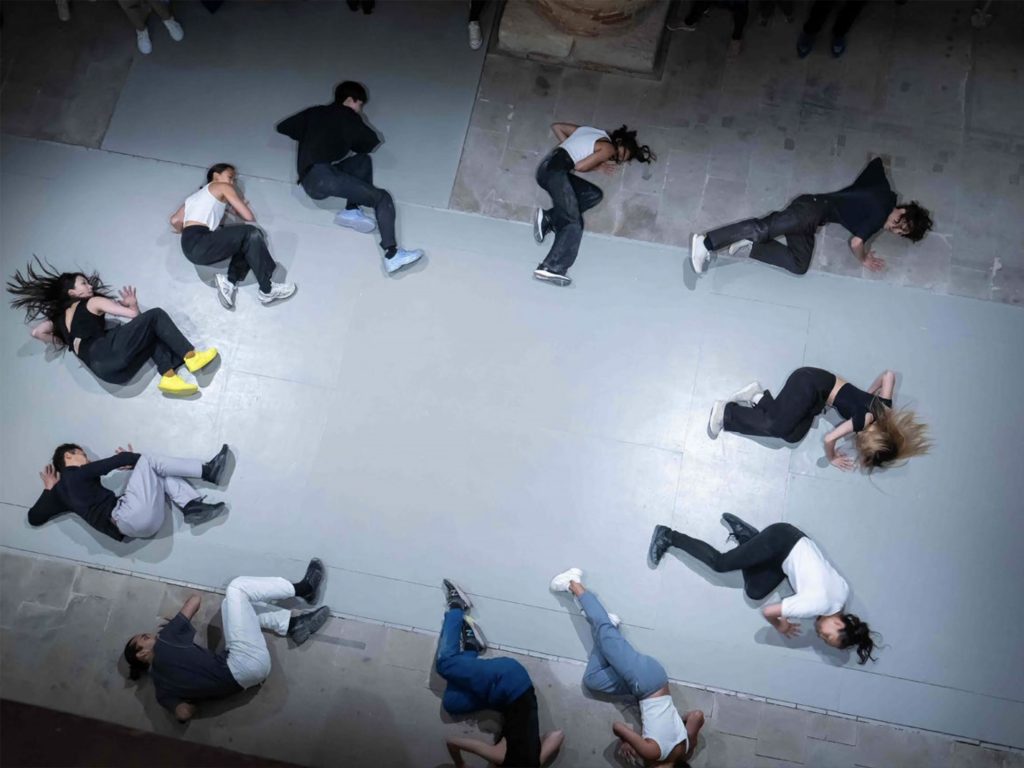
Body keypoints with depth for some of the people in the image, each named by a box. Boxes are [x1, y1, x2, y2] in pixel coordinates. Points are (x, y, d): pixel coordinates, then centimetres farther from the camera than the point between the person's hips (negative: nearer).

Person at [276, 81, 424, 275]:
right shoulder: (346, 115, 12)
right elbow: (372, 142, 16)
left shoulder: (315, 112, 29)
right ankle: (392, 255, -29)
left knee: (364, 161, 22)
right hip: (321, 174, -7)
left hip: (310, 182, 7)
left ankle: (352, 211, 1)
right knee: (382, 197, -8)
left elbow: (283, 127, 33)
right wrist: (352, 143, 35)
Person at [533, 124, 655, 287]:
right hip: (555, 170, -9)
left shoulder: (591, 132, 27)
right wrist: (599, 165, 13)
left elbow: (556, 126, 28)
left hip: (548, 166, 9)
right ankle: (551, 268, -32)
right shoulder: (608, 148, 3)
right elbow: (580, 167, -6)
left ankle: (548, 219, -2)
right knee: (574, 223, -15)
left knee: (594, 194, 12)